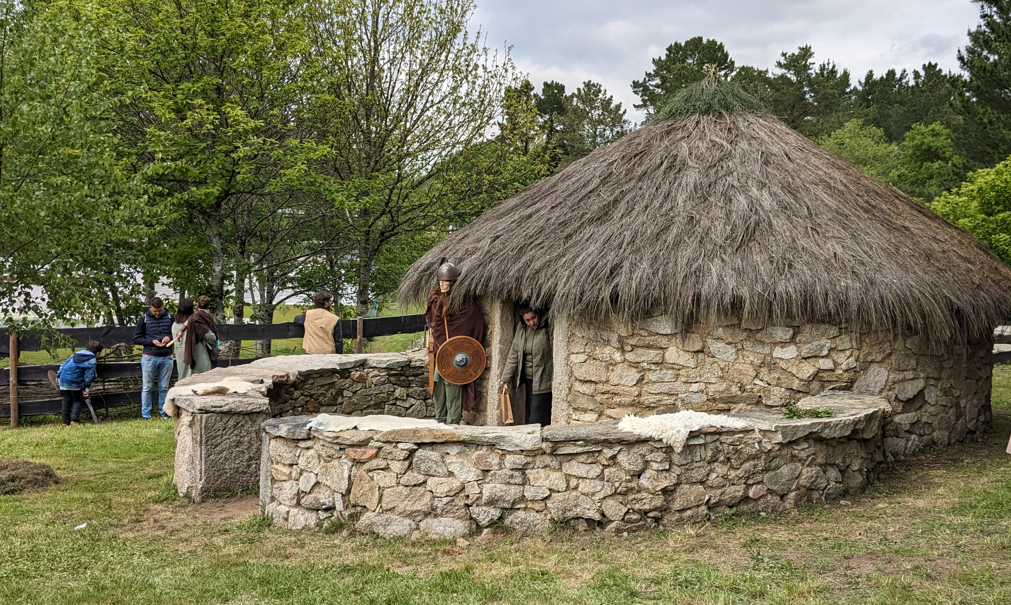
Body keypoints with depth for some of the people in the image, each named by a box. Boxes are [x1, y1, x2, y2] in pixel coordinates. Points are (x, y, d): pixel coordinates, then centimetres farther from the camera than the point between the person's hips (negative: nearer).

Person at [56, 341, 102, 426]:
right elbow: (88, 375, -6)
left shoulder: (76, 354, 19)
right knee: (77, 401, 10)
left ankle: (66, 422, 16)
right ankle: (74, 420, -7)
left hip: (63, 380, 5)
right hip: (75, 382, -5)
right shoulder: (92, 360, 0)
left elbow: (64, 364, 19)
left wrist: (58, 375, 24)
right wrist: (86, 388, -4)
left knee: (66, 401, 14)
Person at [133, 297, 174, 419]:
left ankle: (163, 411, 19)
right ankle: (145, 414, 10)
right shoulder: (144, 319, -2)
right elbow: (136, 339, 1)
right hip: (149, 357, -2)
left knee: (164, 387, 9)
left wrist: (169, 337, -8)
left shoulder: (170, 317, 3)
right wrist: (152, 341, -13)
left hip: (167, 358, 2)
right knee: (147, 387, 3)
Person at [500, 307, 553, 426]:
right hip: (528, 379, 6)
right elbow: (514, 354, 11)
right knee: (529, 414, 10)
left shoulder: (548, 329, -12)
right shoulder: (521, 328, 6)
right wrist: (506, 378, 10)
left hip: (543, 380, -6)